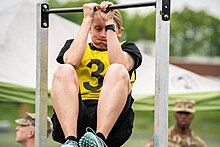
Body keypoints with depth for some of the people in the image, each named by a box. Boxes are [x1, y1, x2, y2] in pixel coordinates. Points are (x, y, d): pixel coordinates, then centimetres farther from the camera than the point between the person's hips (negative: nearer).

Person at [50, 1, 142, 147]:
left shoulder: (126, 48, 23)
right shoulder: (74, 45, 25)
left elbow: (121, 64, -5)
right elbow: (71, 61, -3)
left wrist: (109, 23, -2)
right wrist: (87, 19, 2)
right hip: (76, 116, 1)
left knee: (117, 70, -24)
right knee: (64, 70, -23)